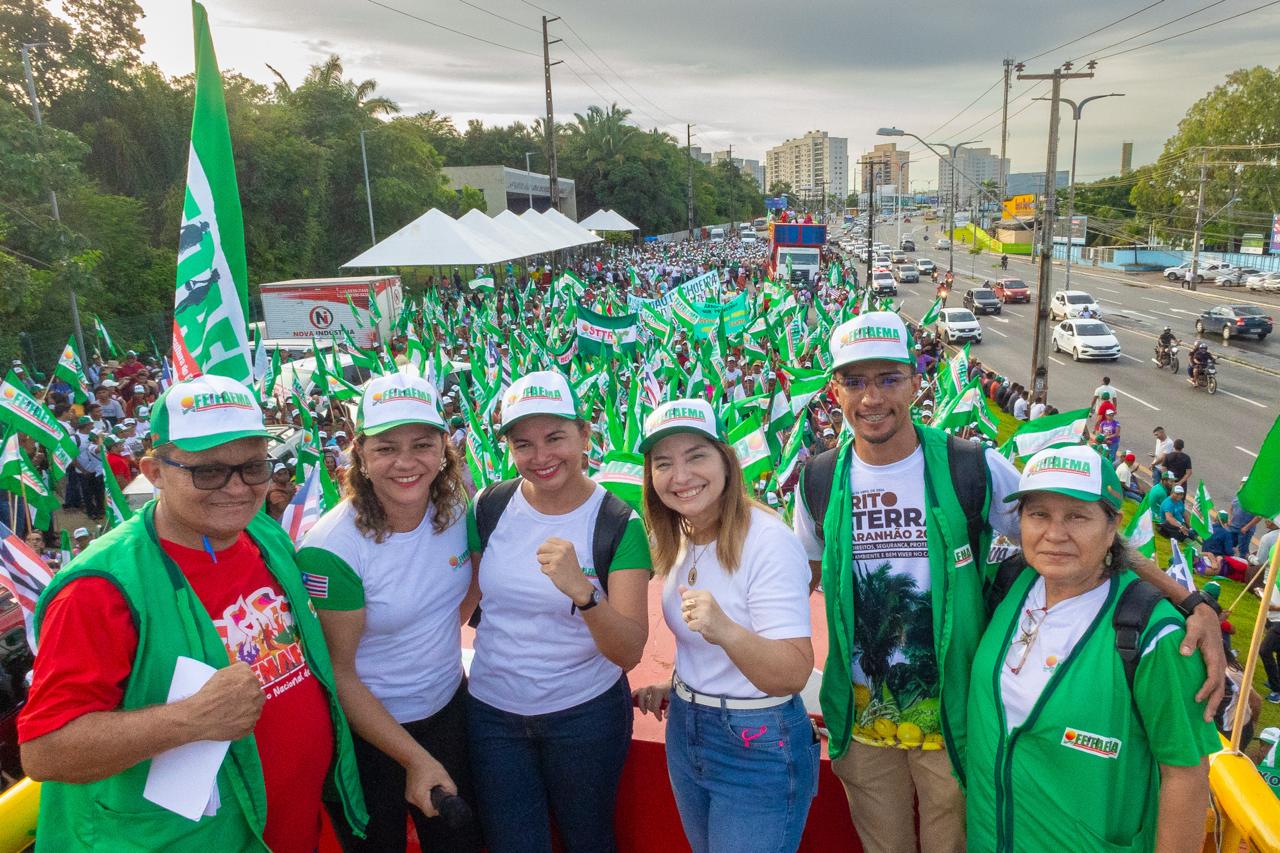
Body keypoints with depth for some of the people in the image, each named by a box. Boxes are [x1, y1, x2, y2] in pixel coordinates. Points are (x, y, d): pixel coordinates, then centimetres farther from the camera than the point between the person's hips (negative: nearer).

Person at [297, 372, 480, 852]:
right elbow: (339, 672, -18)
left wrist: (443, 637, -1)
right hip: (365, 730, -4)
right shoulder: (331, 550, -25)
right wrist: (416, 759, -17)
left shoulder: (456, 508, -12)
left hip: (450, 709, 5)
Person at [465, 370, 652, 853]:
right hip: (492, 712, 2)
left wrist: (582, 591, -39)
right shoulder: (489, 507, -9)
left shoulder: (619, 524, -16)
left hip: (586, 713, -1)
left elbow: (630, 653, -22)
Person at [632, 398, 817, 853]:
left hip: (758, 747, -7)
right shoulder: (677, 539, 2)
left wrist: (726, 631, -43)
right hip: (685, 732, 7)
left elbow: (793, 676, -28)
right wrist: (676, 687, 7)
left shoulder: (769, 540, -22)